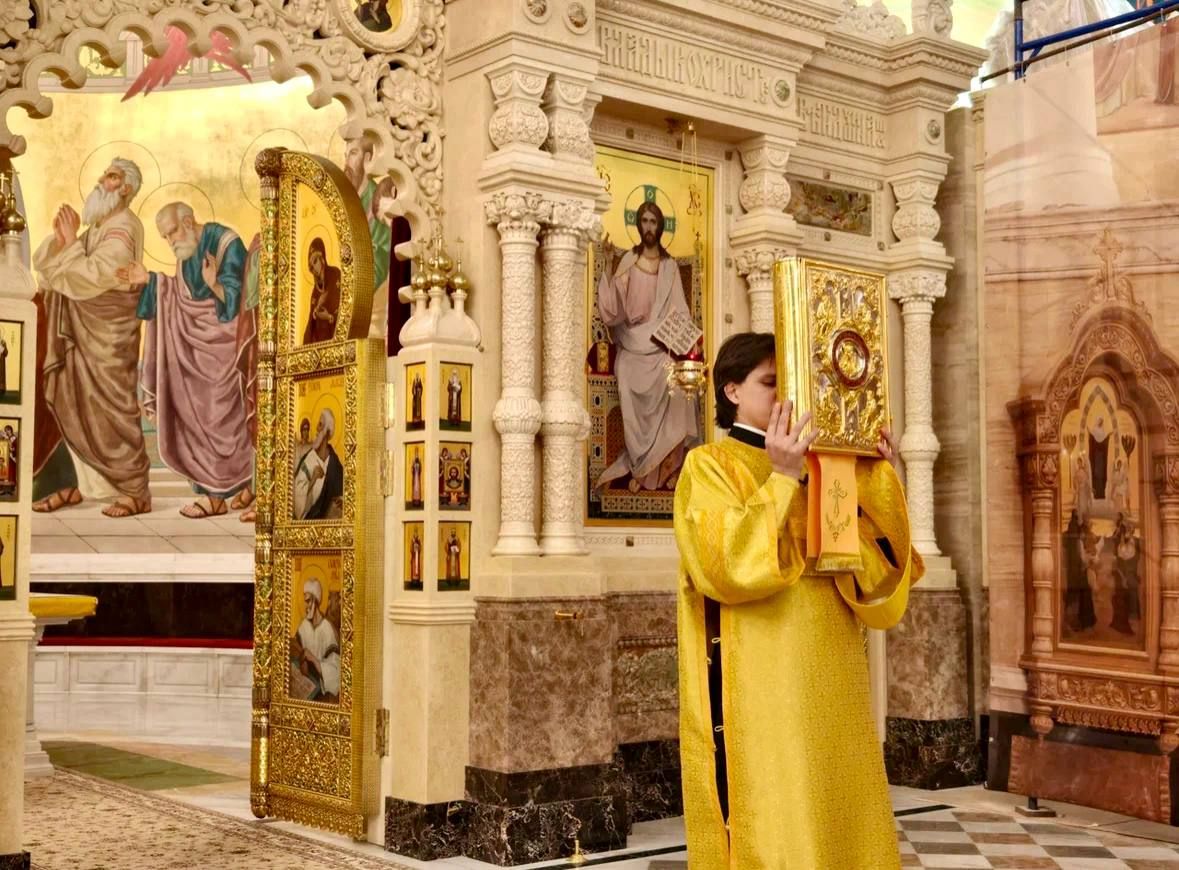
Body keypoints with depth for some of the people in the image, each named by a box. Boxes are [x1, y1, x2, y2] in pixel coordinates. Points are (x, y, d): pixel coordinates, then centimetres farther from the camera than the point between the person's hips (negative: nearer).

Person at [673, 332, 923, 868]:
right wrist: (782, 480, -21)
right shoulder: (709, 466, -2)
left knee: (834, 817, 9)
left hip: (827, 683, 6)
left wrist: (875, 477, 0)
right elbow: (726, 565, -19)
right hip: (759, 688, -6)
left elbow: (877, 564, 8)